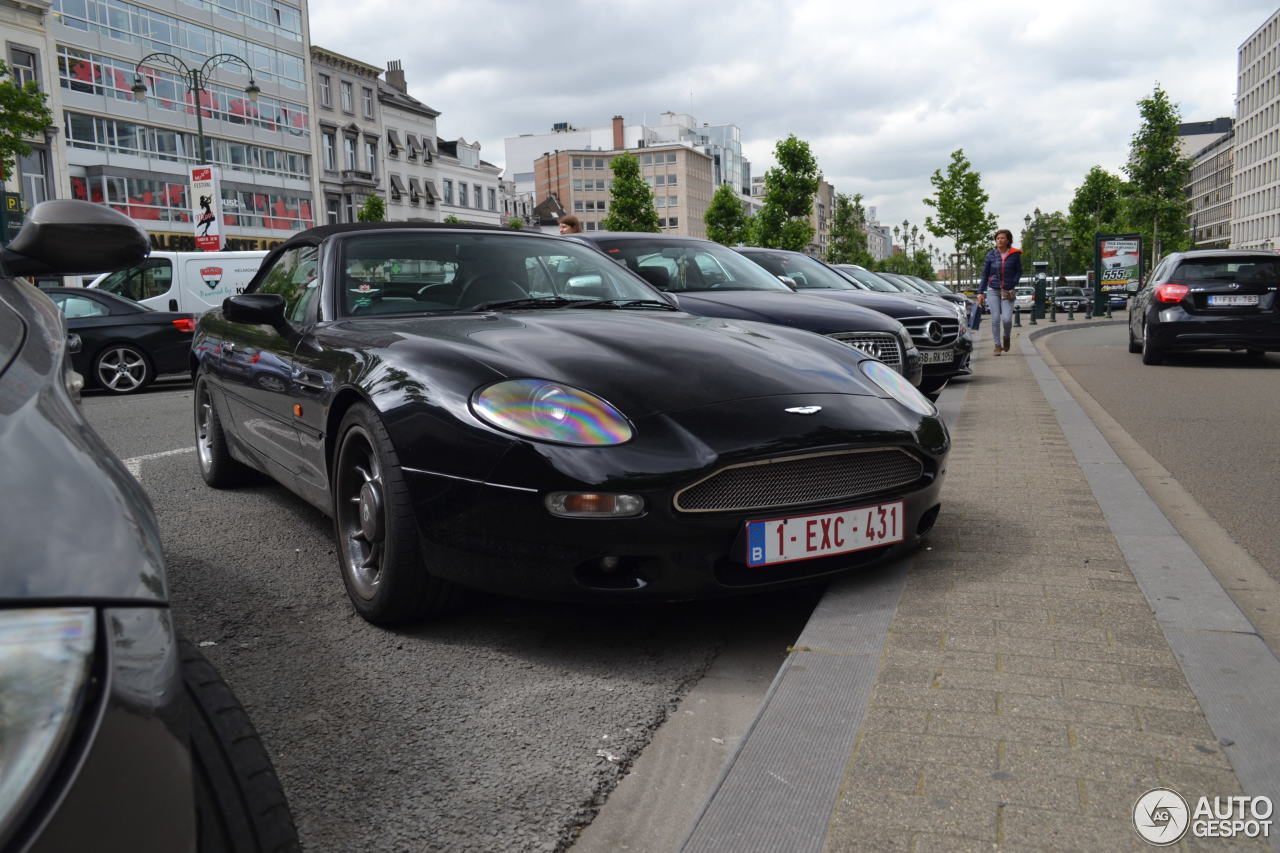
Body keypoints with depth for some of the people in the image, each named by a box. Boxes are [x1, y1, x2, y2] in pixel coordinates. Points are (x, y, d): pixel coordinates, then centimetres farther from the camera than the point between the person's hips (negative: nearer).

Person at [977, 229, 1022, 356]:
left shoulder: (1015, 255, 0)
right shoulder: (991, 255, 3)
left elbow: (1019, 272, 8)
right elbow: (985, 275, 7)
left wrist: (1011, 286, -6)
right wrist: (980, 292, 3)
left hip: (1007, 292, -1)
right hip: (993, 290, 1)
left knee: (1007, 319, -12)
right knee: (995, 319, -4)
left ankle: (1006, 338, 19)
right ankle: (998, 345, 8)